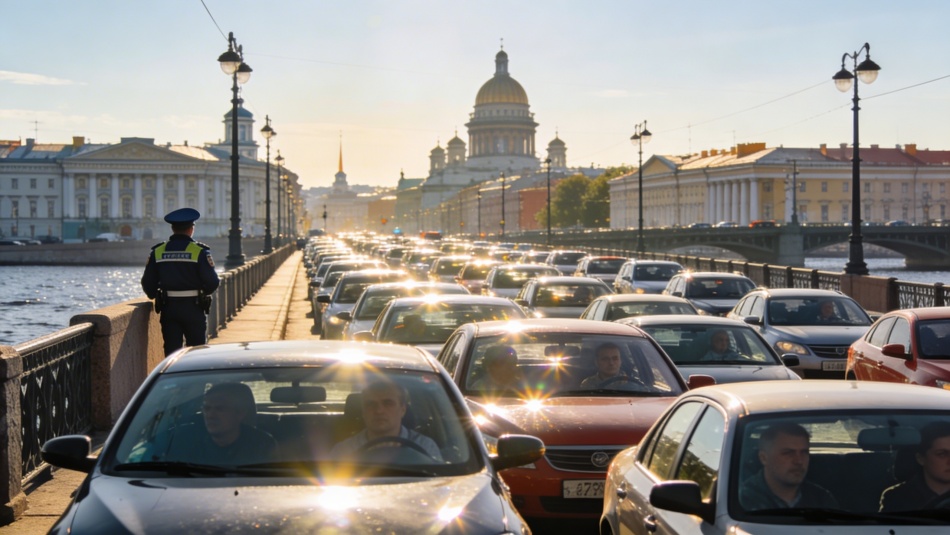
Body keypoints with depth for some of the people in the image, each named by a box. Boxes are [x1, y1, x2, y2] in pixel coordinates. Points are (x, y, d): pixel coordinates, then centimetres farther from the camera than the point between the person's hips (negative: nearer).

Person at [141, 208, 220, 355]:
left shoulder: (157, 251, 1)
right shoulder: (199, 251, -9)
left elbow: (148, 283, 2)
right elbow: (212, 282, -12)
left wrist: (157, 297, 21)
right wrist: (204, 292, 9)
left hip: (168, 308, 3)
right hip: (194, 309, -3)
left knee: (171, 350, 7)